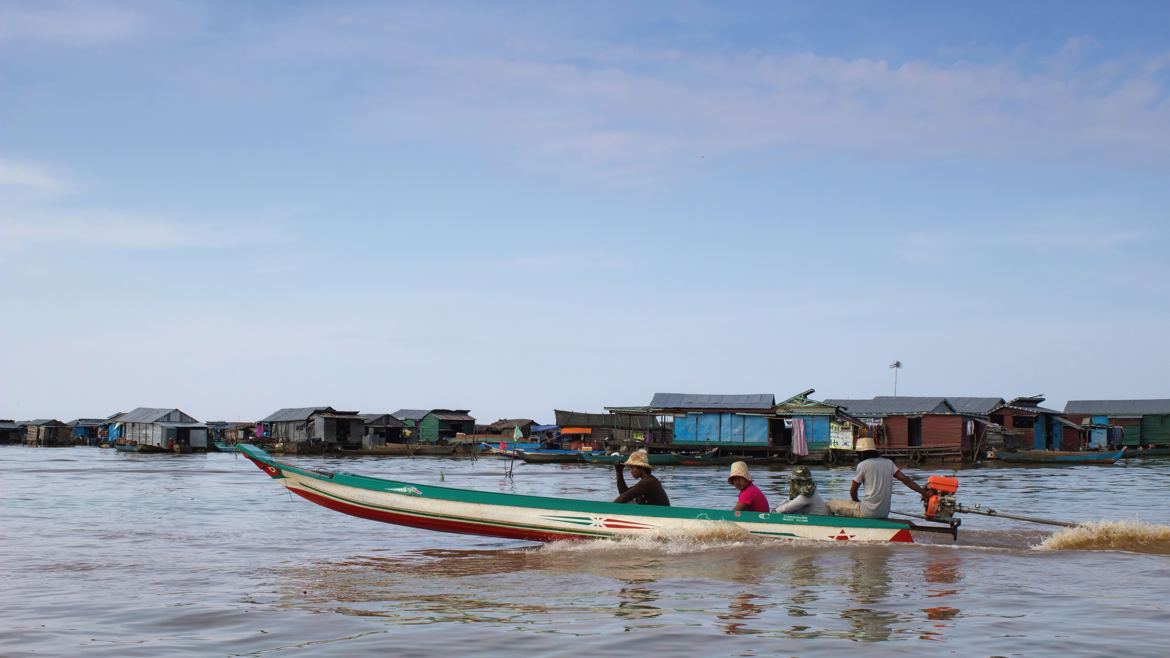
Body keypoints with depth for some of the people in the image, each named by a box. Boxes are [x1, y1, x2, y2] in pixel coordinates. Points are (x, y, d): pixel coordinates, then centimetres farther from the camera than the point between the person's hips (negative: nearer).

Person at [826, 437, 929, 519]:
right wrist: (924, 493, 5)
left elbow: (853, 491, 0)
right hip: (884, 513, 7)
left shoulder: (863, 465, -6)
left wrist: (858, 501, 19)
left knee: (830, 505, 3)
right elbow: (905, 479, 2)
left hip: (868, 512, -7)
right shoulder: (889, 463, 9)